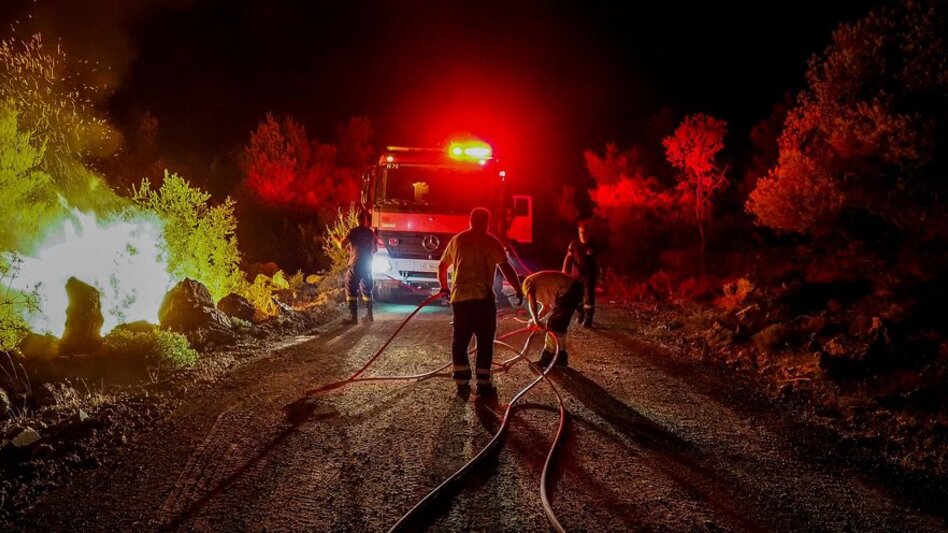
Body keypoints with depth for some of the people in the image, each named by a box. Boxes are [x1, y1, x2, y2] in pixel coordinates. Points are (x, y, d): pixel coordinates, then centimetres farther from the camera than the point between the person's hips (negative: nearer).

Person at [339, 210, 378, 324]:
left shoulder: (353, 232, -9)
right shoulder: (371, 233, 8)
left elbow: (342, 245, -15)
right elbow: (375, 249, 17)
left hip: (355, 265, -5)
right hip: (367, 265, 5)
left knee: (351, 290, -2)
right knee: (366, 290, 15)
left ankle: (353, 316, -10)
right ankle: (369, 315, 14)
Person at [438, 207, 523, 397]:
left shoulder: (457, 240, 14)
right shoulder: (490, 241, 0)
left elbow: (442, 266, 24)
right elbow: (506, 268, -7)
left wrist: (444, 287, 39)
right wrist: (518, 289, 2)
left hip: (459, 296, 4)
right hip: (482, 296, -4)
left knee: (460, 340, 12)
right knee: (484, 341, 2)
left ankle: (462, 383, 12)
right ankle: (483, 384, 0)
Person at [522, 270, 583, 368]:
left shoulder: (527, 282, 3)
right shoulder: (538, 281, 30)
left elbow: (532, 303, -13)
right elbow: (547, 306, 30)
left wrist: (536, 320, -10)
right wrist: (536, 319, 25)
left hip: (567, 290, -10)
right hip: (575, 288, 10)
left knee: (552, 325, -3)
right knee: (560, 325, 19)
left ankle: (546, 360, 3)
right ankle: (561, 358, 27)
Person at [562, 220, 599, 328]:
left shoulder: (594, 246, -5)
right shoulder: (574, 244, -4)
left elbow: (597, 262, 2)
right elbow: (568, 258, -2)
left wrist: (597, 276, 5)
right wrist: (564, 270, -15)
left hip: (589, 276, -2)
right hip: (576, 275, 2)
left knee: (589, 298, -6)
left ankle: (587, 321, -1)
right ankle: (580, 316, 31)